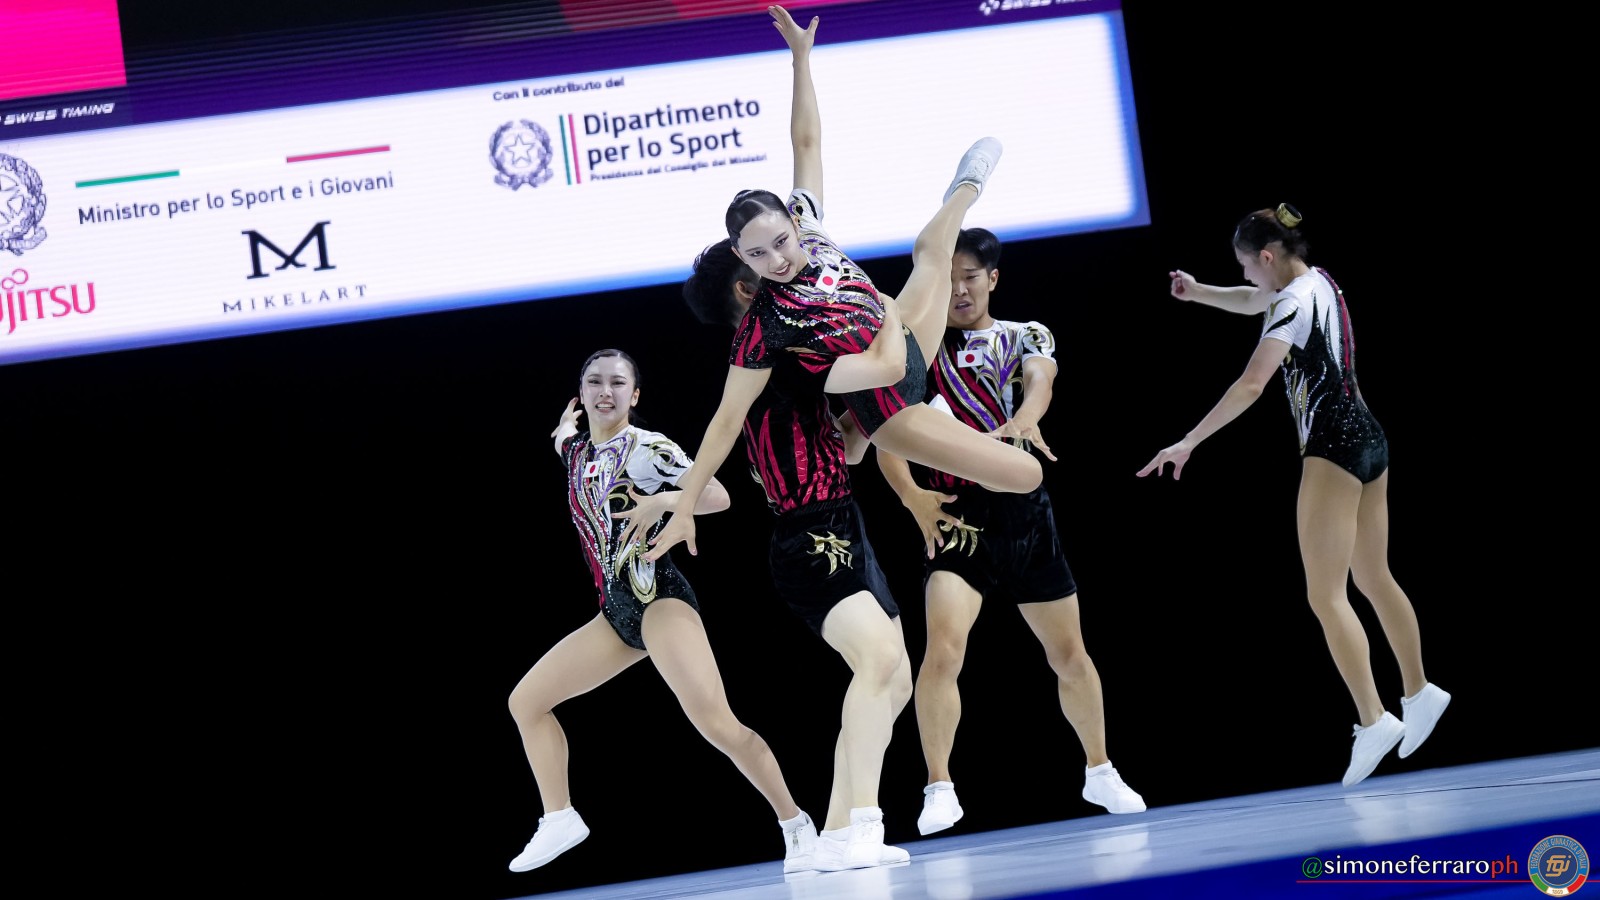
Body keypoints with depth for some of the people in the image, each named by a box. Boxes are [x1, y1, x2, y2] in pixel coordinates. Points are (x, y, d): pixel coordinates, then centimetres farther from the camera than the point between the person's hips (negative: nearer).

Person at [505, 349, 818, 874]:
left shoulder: (647, 448, -7)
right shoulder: (573, 451, 14)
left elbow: (718, 497, -14)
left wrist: (661, 501, -25)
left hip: (659, 599, -8)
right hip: (616, 612, 8)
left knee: (716, 722, -23)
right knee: (526, 700, 7)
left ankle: (796, 826, -14)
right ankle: (559, 821, 9)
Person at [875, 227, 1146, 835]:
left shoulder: (1026, 338, 7)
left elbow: (1039, 380, -17)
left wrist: (1024, 418, -41)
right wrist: (912, 496, -21)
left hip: (1025, 512, 2)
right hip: (954, 512, -2)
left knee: (1069, 654, 10)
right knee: (944, 647, -22)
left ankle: (1099, 772, 29)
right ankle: (939, 790, -13)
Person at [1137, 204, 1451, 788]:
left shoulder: (1295, 304, -16)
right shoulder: (1316, 281, 11)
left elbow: (1250, 386, -25)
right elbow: (1255, 302, 31)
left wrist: (1188, 444, -24)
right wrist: (1198, 291, 17)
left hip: (1332, 450, -10)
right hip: (1366, 439, 10)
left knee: (1326, 595, -9)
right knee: (1374, 580, 19)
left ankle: (1373, 720, -14)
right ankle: (1419, 694, 27)